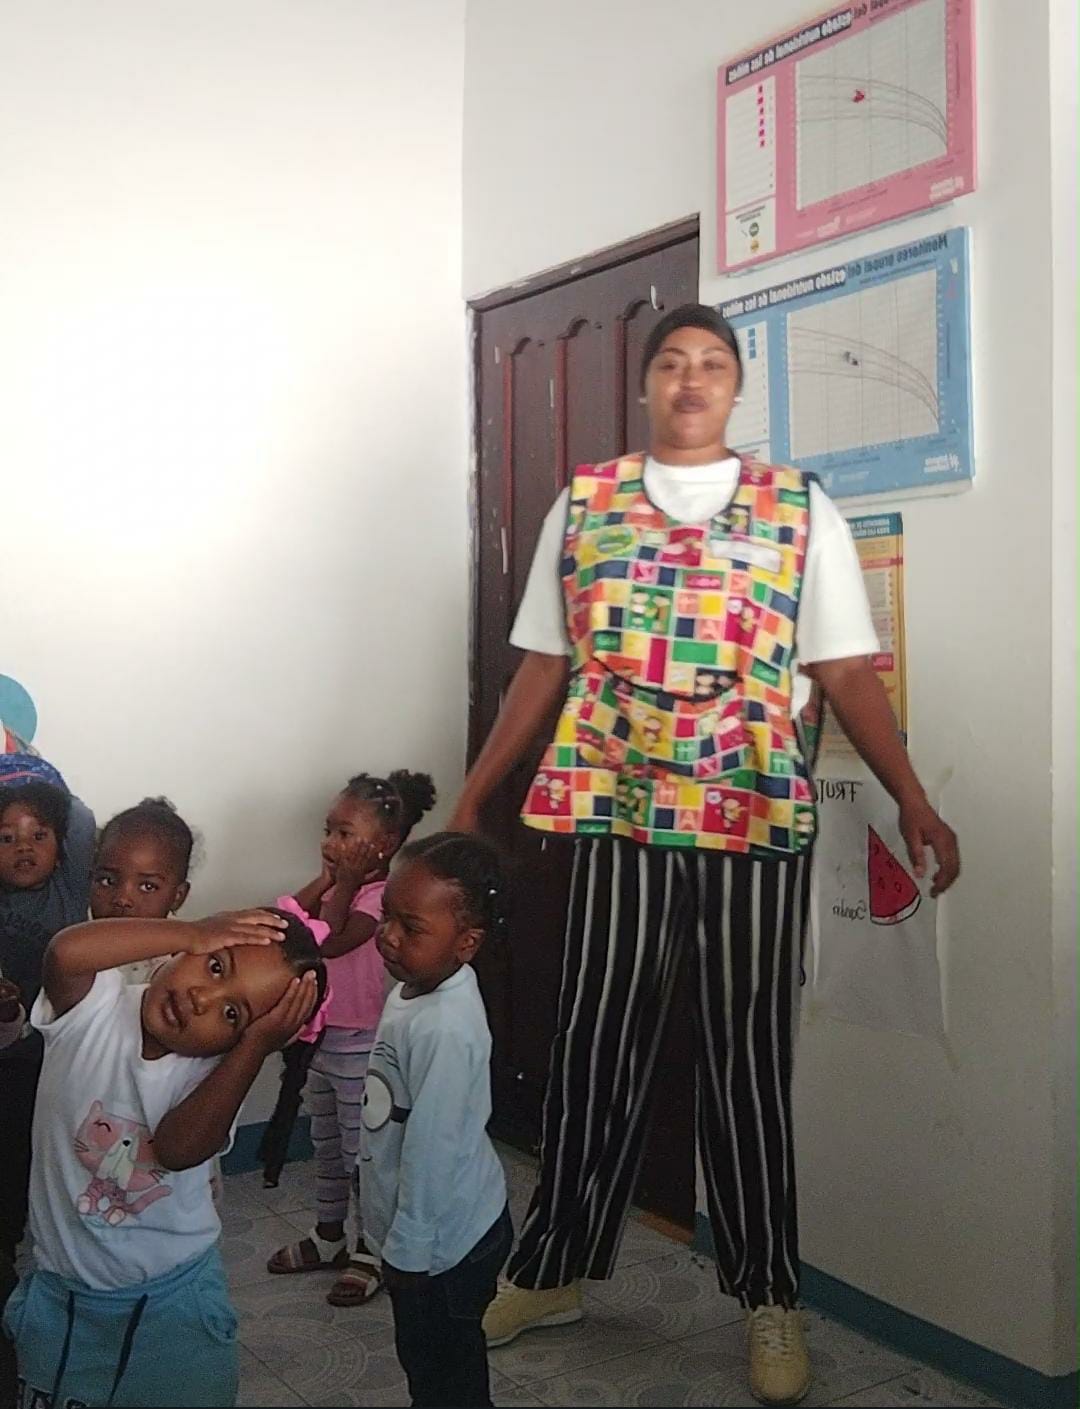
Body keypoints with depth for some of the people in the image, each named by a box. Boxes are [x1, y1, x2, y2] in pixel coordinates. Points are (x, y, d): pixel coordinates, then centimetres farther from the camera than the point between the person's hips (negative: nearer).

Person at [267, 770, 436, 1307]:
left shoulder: (384, 894, -21)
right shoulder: (339, 883, 5)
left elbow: (330, 941, -32)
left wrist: (345, 883, -24)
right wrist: (327, 878, -9)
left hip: (361, 1043, -9)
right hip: (323, 1035, 9)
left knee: (363, 1150, 5)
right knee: (326, 1143, 21)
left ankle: (372, 1250, 19)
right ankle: (329, 1234, 37)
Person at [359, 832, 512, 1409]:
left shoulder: (445, 1029, -33)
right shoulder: (420, 982, -4)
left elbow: (433, 1151, -27)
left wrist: (408, 1250, -16)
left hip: (441, 1240, -8)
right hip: (437, 1228, 8)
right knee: (429, 1361, 26)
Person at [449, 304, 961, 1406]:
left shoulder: (801, 511, 5)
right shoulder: (582, 506, 9)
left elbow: (847, 675, 2)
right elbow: (542, 668, 12)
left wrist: (912, 800, -8)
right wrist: (472, 794, 11)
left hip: (758, 822, -1)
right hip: (617, 818, 1)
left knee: (747, 1058, 8)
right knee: (595, 1048, 9)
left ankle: (768, 1296, 25)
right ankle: (552, 1270, 27)